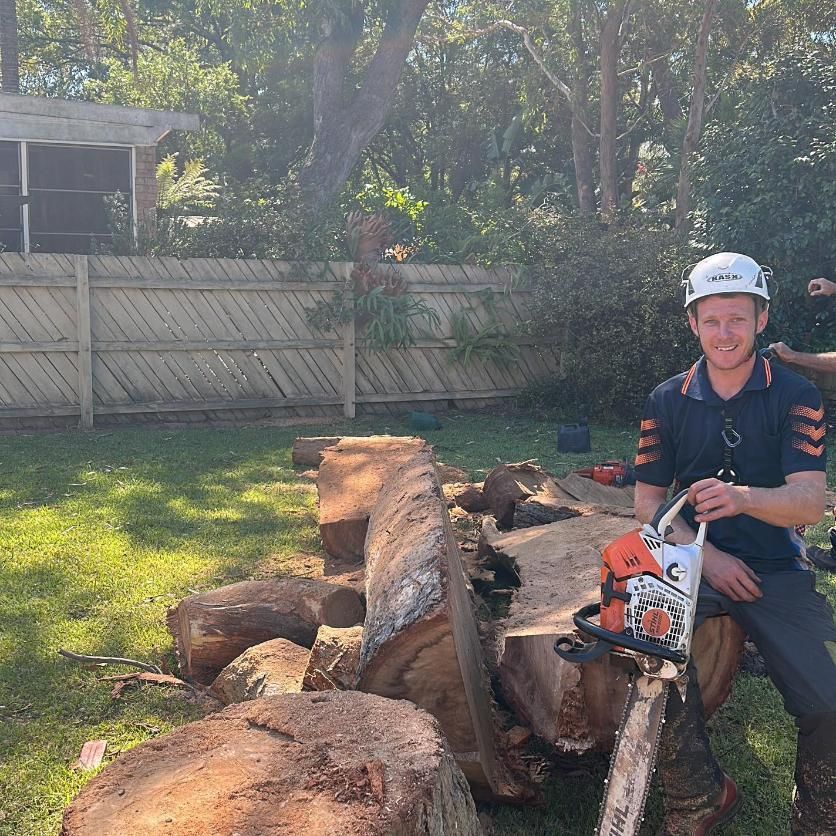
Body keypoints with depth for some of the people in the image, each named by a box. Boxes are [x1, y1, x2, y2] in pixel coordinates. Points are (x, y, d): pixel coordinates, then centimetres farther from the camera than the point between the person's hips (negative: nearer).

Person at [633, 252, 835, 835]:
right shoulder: (668, 401, 6)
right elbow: (648, 501, 6)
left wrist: (742, 497, -32)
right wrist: (707, 557, -9)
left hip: (775, 568, 0)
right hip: (693, 560, 1)